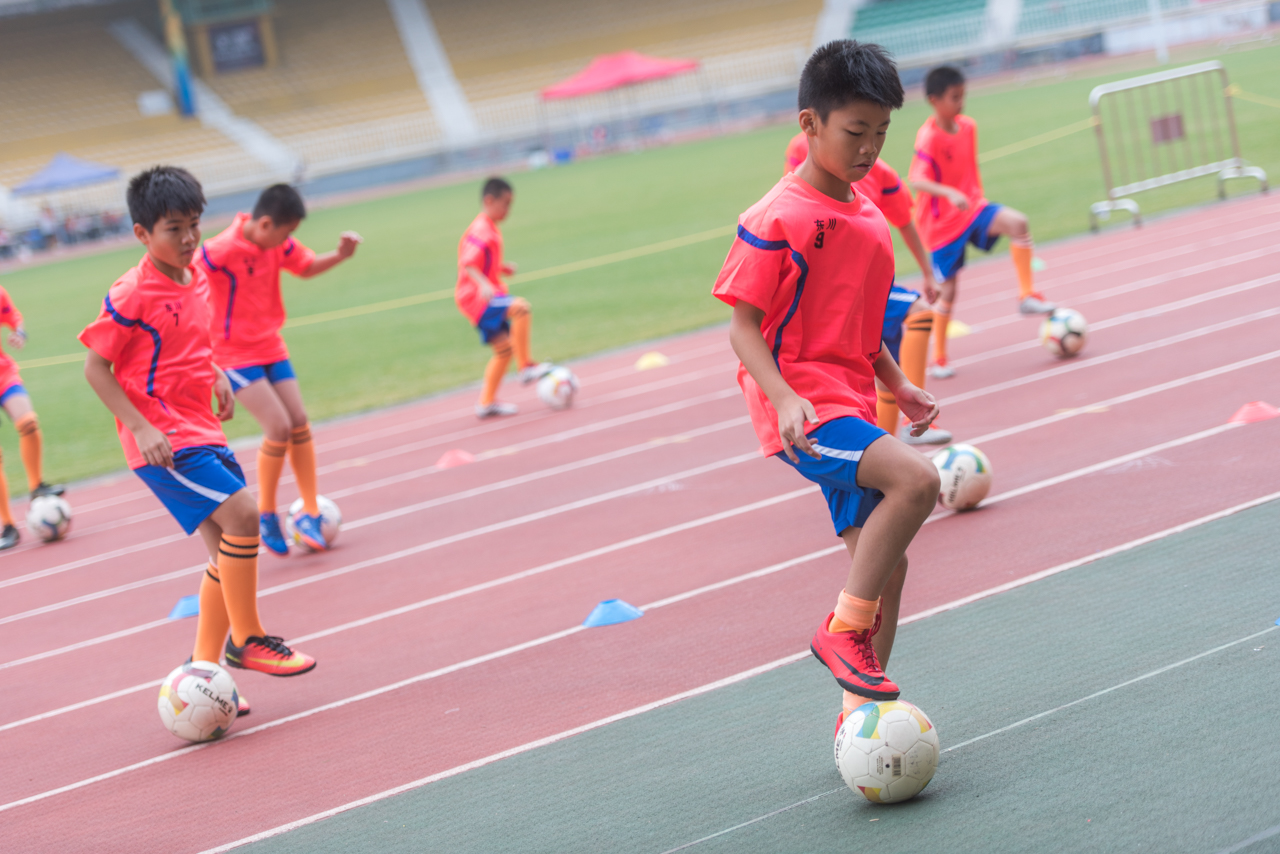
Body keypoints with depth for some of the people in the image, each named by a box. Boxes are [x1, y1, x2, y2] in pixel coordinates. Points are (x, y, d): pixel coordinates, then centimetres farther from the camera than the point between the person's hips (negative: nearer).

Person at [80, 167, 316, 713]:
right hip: (161, 438, -8)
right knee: (241, 514, -20)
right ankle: (246, 640, -6)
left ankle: (203, 668, 16)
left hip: (201, 431, 8)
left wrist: (217, 376, 11)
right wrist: (141, 428, -18)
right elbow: (95, 366, -12)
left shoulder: (196, 278, 9)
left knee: (228, 550, 6)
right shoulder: (130, 294, -14)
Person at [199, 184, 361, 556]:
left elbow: (307, 267, 14)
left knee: (299, 424, 1)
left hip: (271, 347, 7)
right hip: (235, 354, -7)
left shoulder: (280, 244, -2)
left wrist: (340, 255, -4)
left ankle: (309, 514, 12)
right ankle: (266, 515, 3)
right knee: (279, 427, -16)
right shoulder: (222, 250, -24)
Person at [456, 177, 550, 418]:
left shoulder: (488, 229, 16)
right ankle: (525, 367, -25)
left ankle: (487, 402, 17)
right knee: (520, 308, -30)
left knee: (504, 348, 10)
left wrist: (502, 269, 11)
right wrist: (483, 283, -44)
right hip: (476, 297, -11)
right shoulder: (481, 231, -16)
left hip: (486, 297, 11)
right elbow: (468, 264, -28)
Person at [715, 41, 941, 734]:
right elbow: (744, 328, -13)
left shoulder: (868, 218, 13)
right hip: (803, 409, -8)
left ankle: (859, 714, 17)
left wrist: (897, 385, 15)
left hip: (851, 406, 8)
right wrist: (784, 399, -26)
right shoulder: (775, 220, -12)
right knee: (916, 479, -28)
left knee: (884, 567, 7)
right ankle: (843, 632, -16)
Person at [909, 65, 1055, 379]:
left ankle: (1028, 295, -11)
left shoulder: (967, 126, 1)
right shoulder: (928, 137, -21)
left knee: (1017, 222, -21)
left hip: (972, 208, 5)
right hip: (942, 221, -5)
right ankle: (938, 358, 17)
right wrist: (949, 193, -47)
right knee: (948, 288, 1)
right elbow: (916, 180, -34)